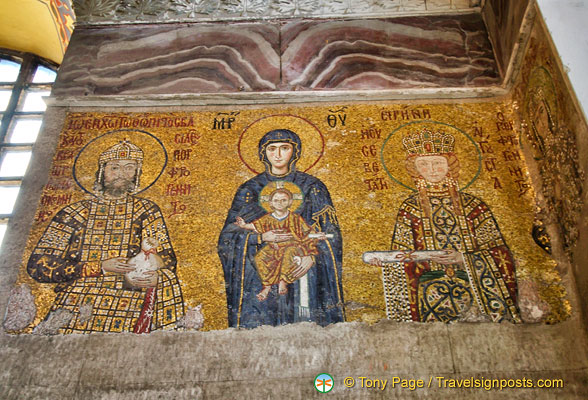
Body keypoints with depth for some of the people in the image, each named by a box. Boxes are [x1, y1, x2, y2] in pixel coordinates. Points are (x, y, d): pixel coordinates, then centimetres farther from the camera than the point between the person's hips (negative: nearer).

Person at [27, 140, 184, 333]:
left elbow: (166, 259, 6)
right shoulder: (74, 213, 8)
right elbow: (38, 266, 2)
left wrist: (155, 277, -19)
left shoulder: (146, 211, 11)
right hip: (78, 303, -1)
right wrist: (101, 267, -10)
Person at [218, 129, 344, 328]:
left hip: (302, 269, 0)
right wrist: (261, 238, -14)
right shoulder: (250, 190, 8)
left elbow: (331, 233, 6)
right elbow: (228, 235, 3)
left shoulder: (312, 187, 7)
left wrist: (313, 256, -12)